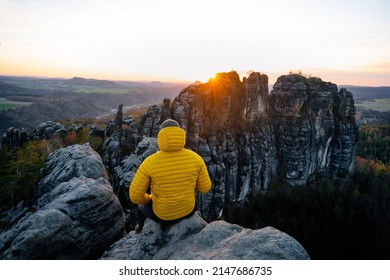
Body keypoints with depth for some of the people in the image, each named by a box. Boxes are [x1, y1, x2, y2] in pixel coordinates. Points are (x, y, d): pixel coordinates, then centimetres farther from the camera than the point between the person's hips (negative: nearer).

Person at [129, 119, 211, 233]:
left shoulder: (149, 162, -28)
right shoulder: (195, 158, -23)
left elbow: (135, 195, -19)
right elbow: (205, 187, -9)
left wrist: (147, 199, 6)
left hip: (162, 213, -1)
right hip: (187, 209, 2)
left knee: (142, 206, 35)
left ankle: (142, 229, 66)